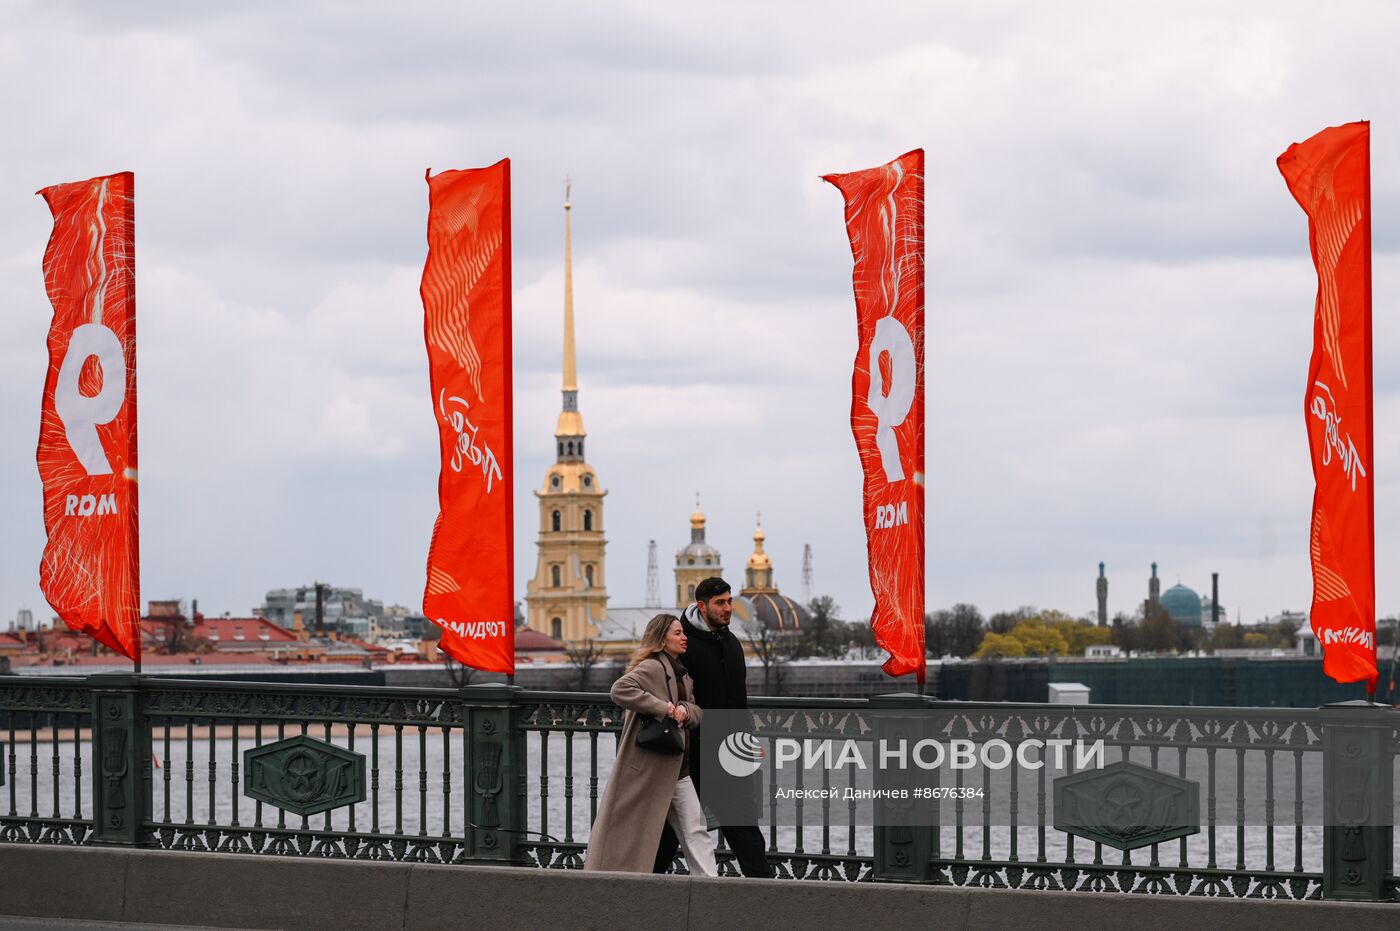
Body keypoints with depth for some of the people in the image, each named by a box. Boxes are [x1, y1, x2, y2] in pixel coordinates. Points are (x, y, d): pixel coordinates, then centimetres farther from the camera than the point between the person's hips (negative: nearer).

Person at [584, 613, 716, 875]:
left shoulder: (681, 673, 16)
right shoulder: (652, 668, -13)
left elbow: (697, 711, 18)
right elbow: (620, 690, -30)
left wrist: (686, 711, -7)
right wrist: (664, 708, -27)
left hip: (677, 769, 9)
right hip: (647, 768, -9)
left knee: (695, 831, 2)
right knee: (629, 829, 0)